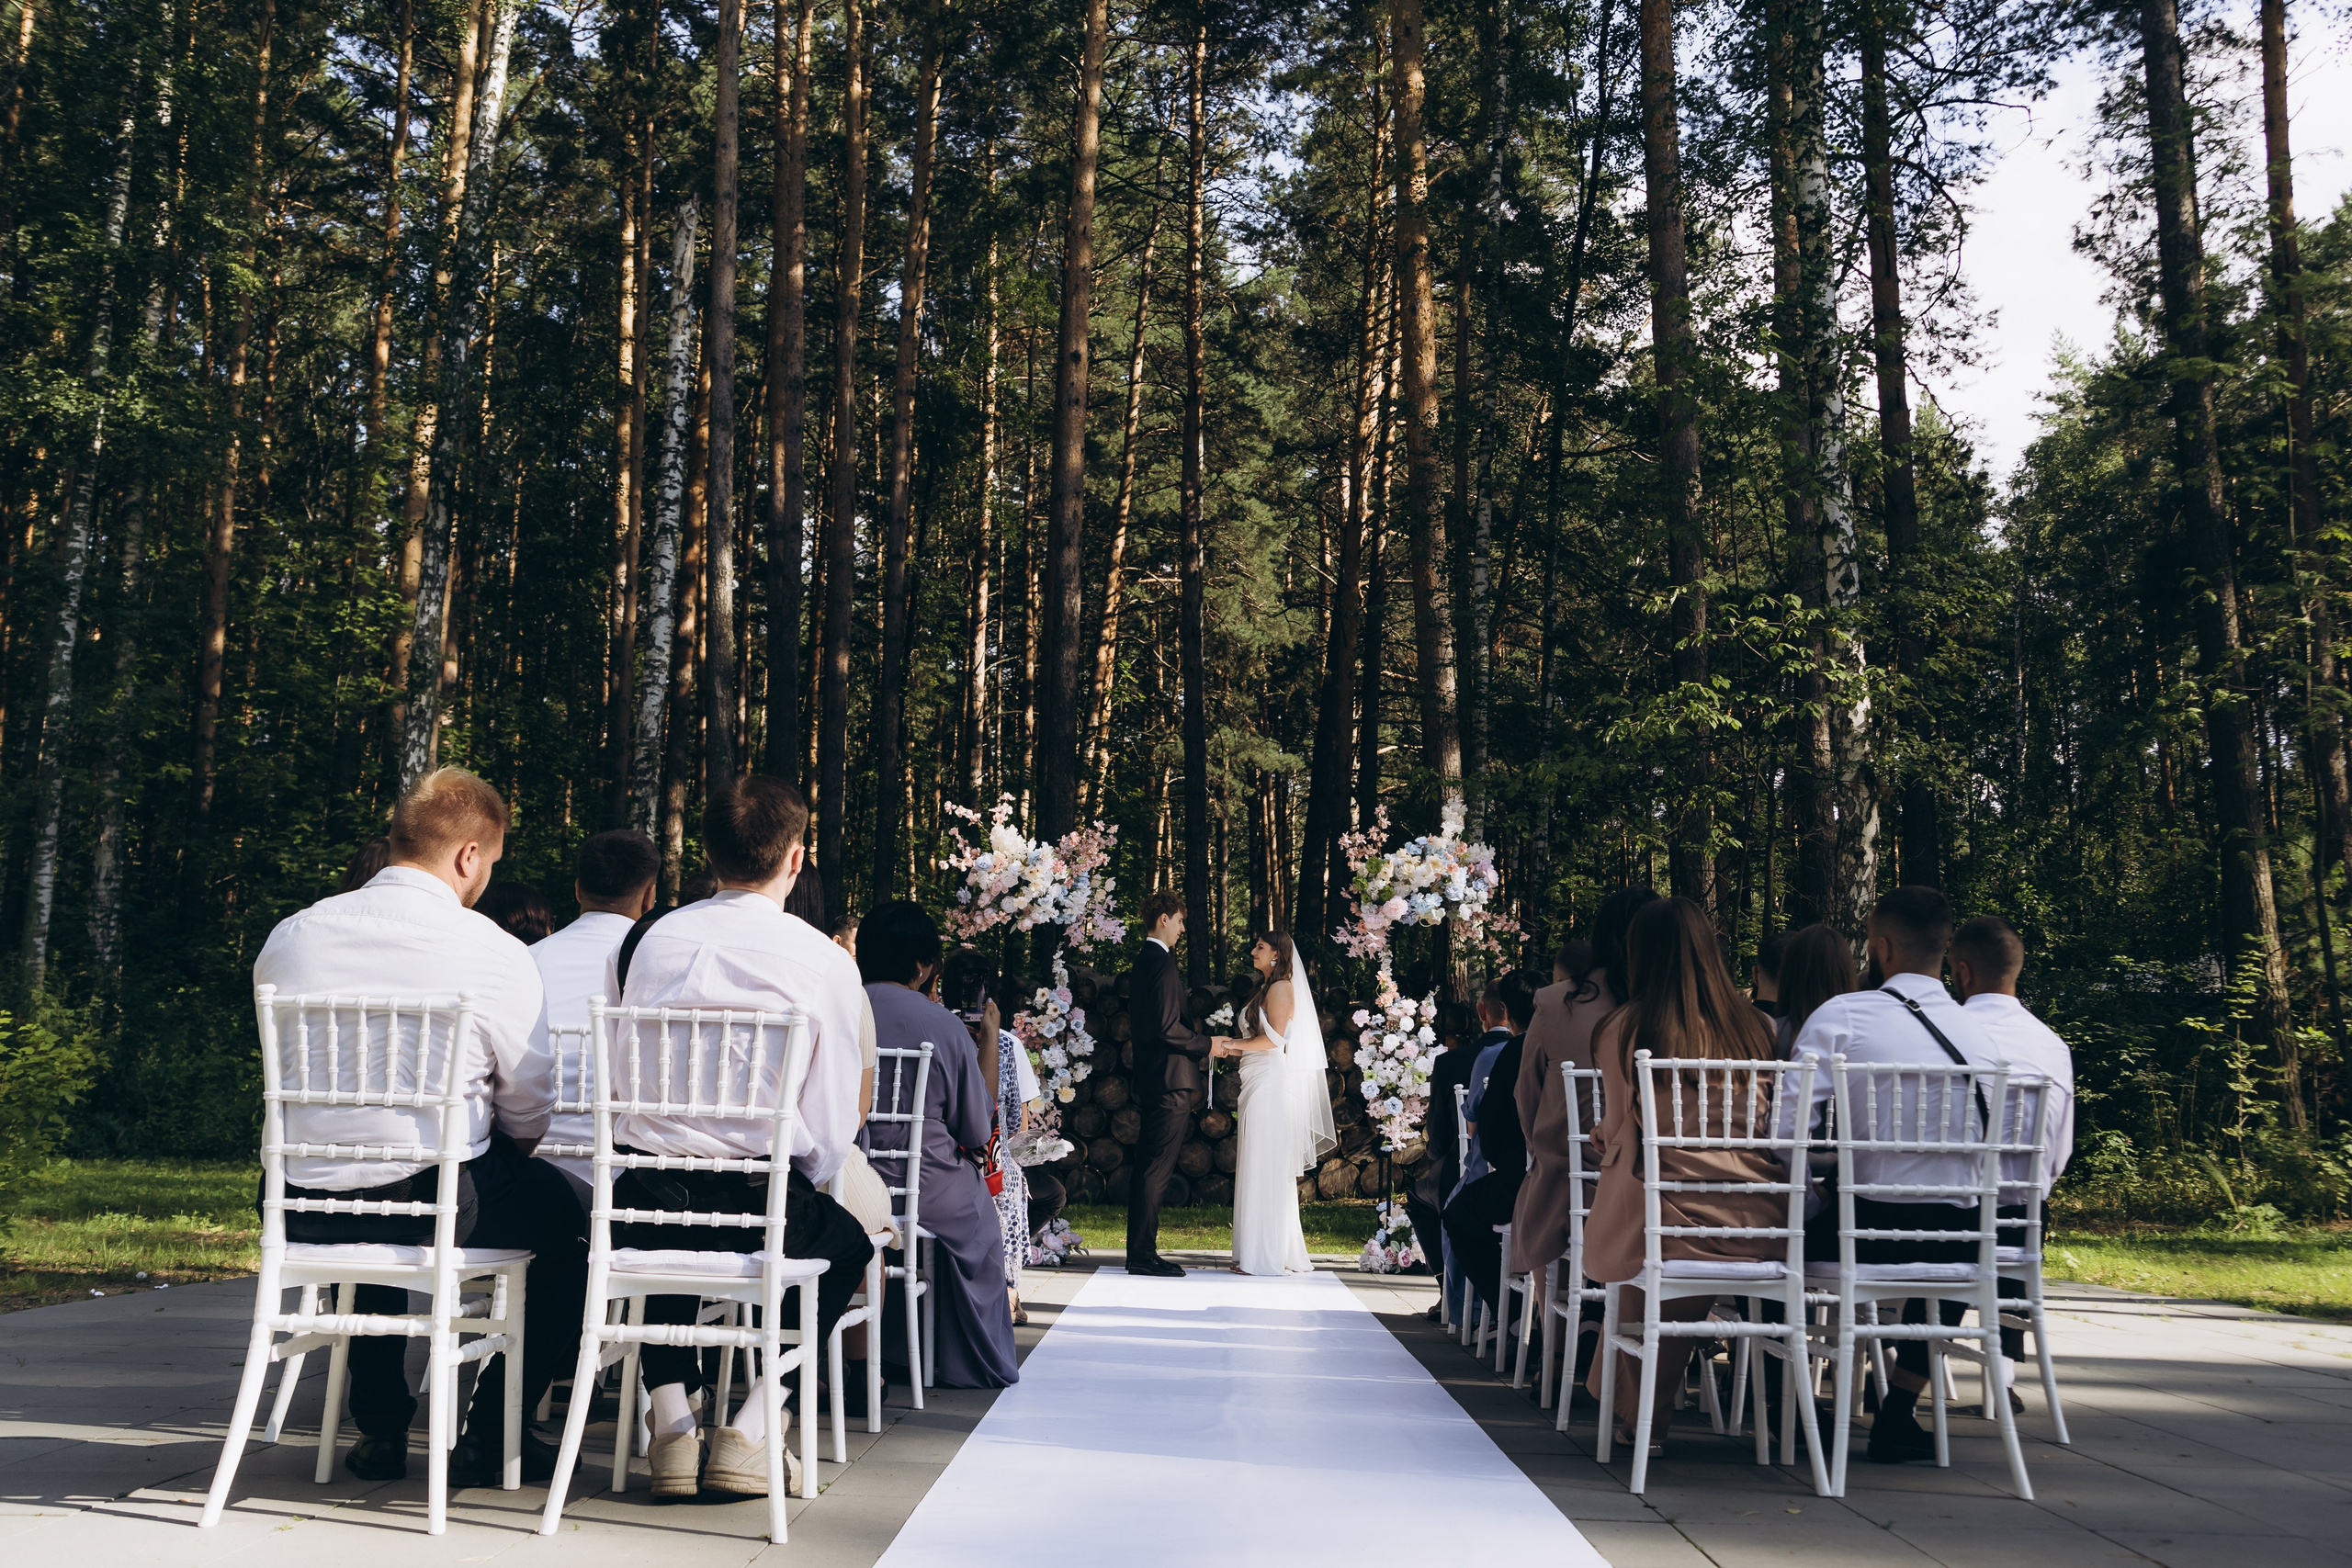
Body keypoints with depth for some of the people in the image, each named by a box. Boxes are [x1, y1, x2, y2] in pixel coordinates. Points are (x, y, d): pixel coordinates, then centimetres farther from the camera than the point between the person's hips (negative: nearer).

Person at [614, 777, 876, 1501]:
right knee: (845, 1242, 29)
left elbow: (622, 1073, 13)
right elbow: (833, 1127, -3)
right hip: (759, 1200, -3)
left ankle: (672, 1425, 23)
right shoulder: (823, 960, -5)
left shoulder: (657, 939, 6)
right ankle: (750, 1433, 14)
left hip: (643, 1199, 3)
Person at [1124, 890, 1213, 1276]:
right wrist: (1206, 1045, -7)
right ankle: (1143, 1254, -4)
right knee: (1156, 1170, -7)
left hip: (1153, 1081, 10)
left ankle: (1140, 1251, 17)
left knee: (1148, 1169, 12)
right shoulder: (1161, 962, -14)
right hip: (1170, 1083, -10)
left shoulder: (1142, 961, 18)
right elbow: (1168, 1027, -21)